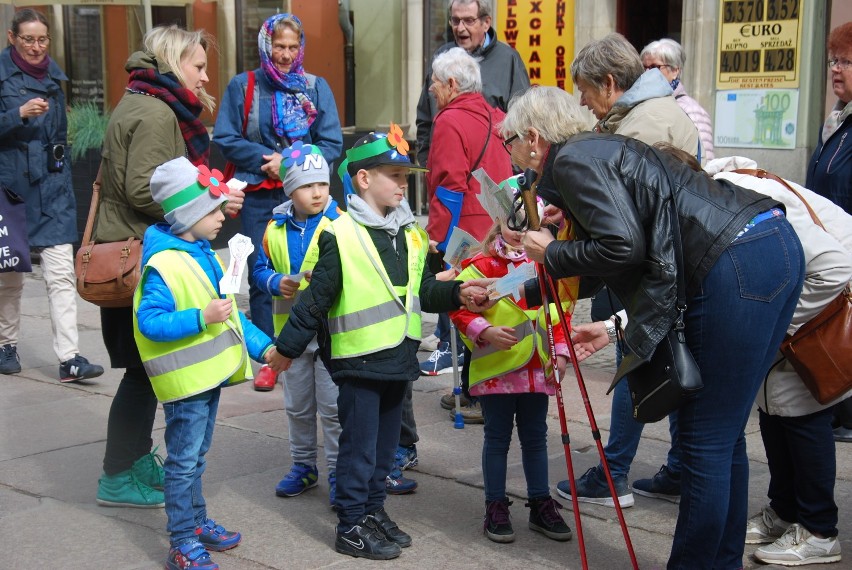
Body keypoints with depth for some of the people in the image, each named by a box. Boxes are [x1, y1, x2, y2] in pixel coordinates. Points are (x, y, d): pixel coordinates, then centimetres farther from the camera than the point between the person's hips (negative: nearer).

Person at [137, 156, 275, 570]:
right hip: (185, 380, -9)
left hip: (210, 374, 9)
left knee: (196, 456, 21)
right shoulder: (162, 265, -20)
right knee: (183, 462, 0)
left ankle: (197, 523, 35)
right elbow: (149, 322, -26)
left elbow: (227, 312, 18)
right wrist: (201, 318, -31)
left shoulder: (204, 255, 11)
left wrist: (262, 346, 13)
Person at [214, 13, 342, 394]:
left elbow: (332, 144, 2)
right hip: (259, 197, 0)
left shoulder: (316, 87, 7)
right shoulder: (243, 86, 5)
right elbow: (225, 138, 1)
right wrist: (265, 159, -12)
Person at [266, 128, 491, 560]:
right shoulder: (341, 236, -13)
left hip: (399, 358, 7)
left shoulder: (411, 234, 8)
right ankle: (351, 527, 13)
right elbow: (315, 299, -11)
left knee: (385, 444, 17)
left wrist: (457, 294, -4)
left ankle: (374, 511, 31)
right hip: (359, 361, -7)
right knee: (359, 446, 1)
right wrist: (287, 347, -8)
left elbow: (423, 289, 12)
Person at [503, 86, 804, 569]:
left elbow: (622, 247, -16)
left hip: (738, 266, -10)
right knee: (723, 434, 17)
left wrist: (552, 253, 0)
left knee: (706, 439, -1)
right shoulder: (600, 149, 24)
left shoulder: (573, 160, -4)